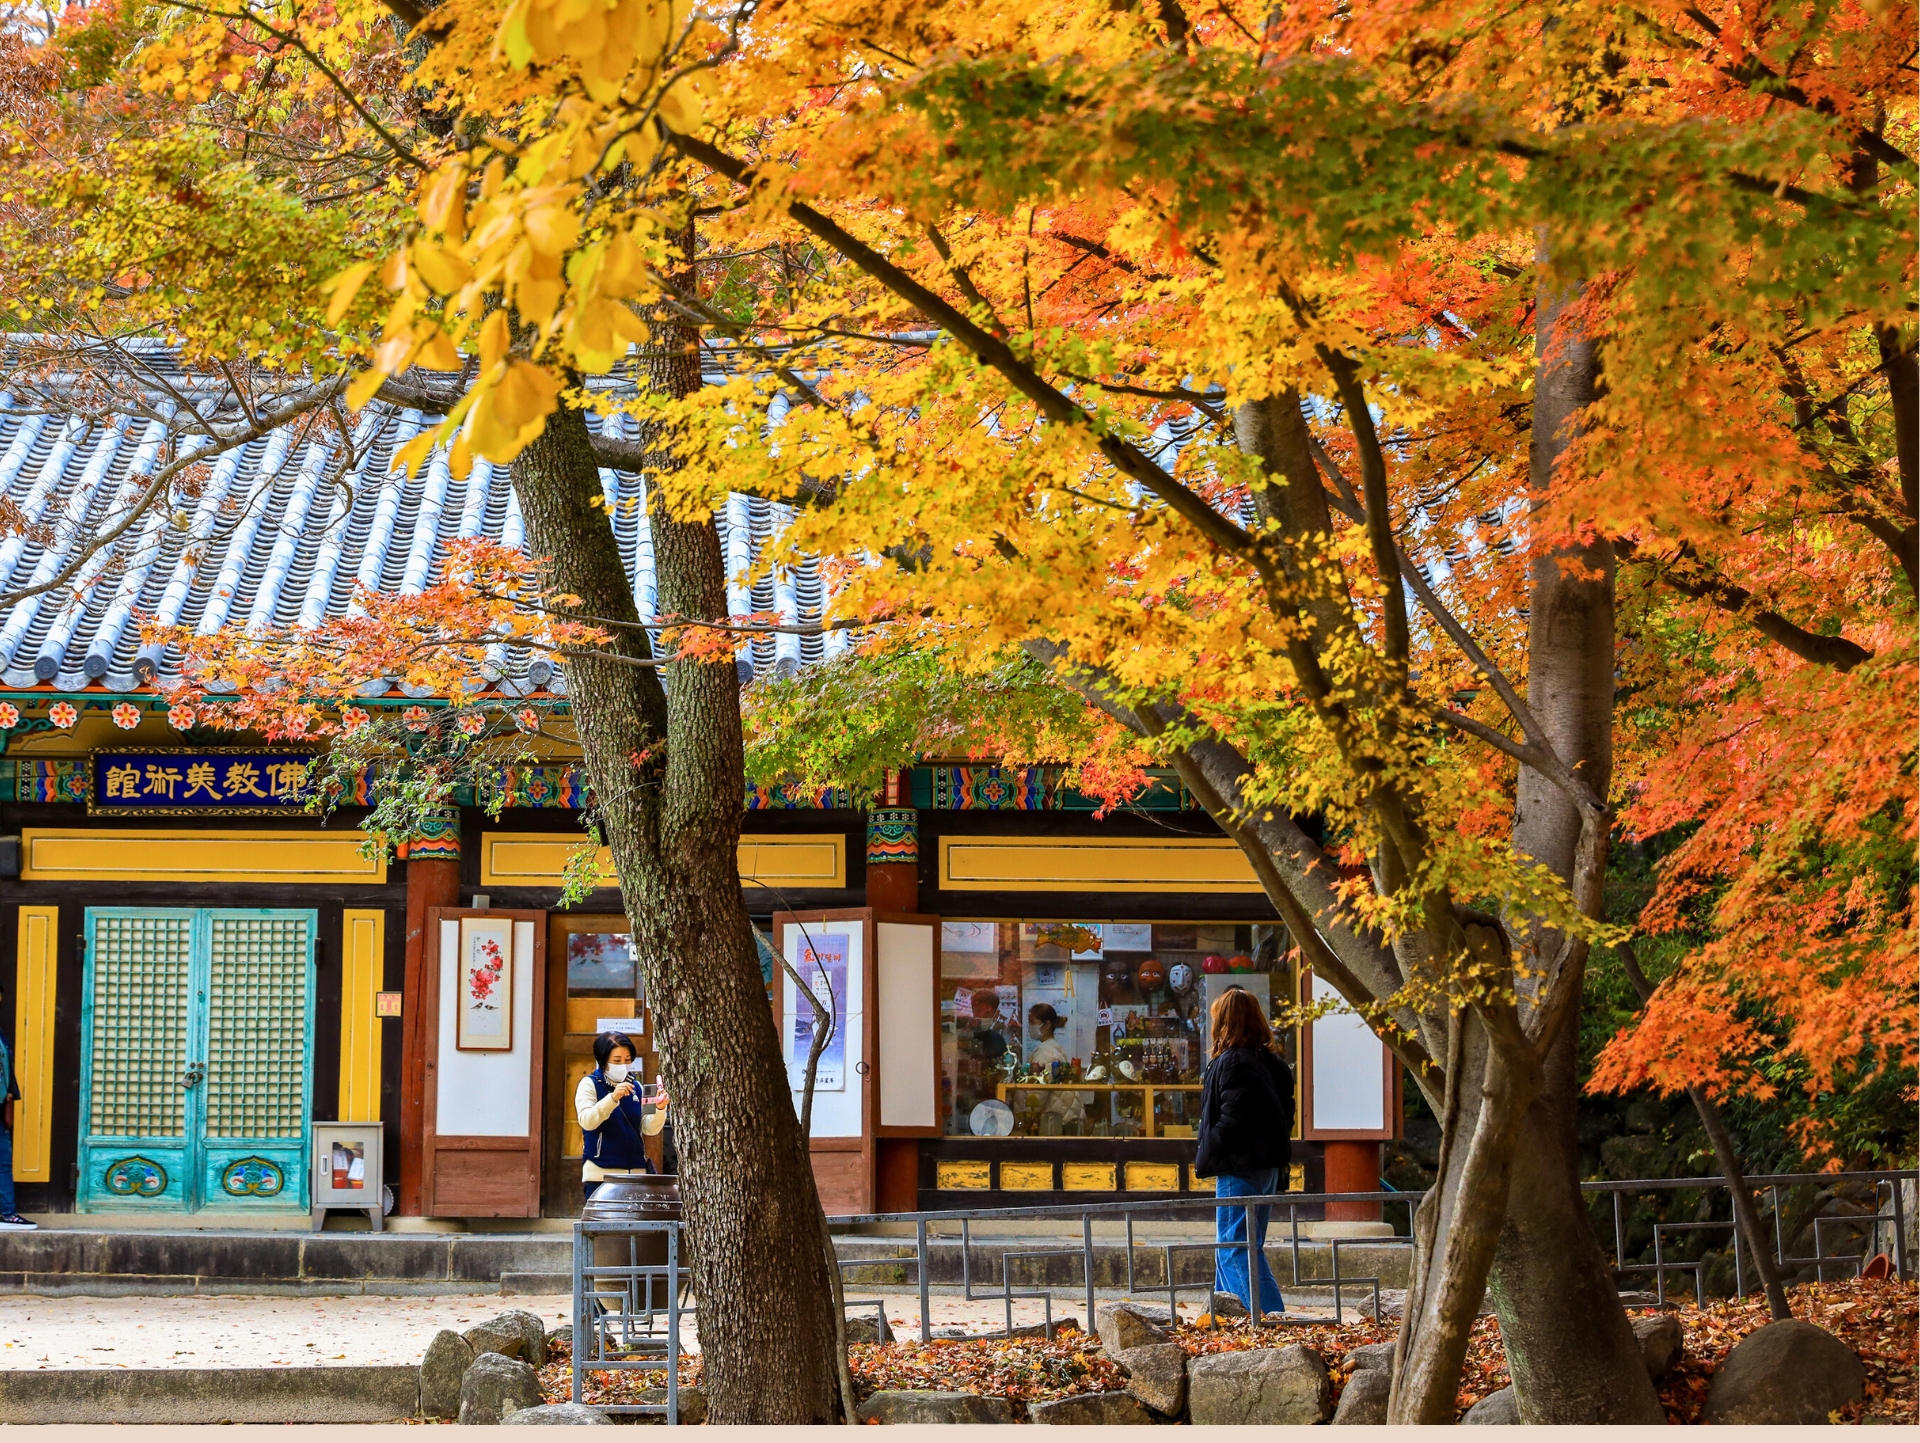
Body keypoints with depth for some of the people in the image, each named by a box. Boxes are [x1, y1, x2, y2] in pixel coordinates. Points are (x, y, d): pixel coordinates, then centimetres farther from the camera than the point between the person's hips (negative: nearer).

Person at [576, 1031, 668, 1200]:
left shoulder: (635, 1086, 12)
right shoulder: (589, 1084, -1)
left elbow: (650, 1129, 7)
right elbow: (586, 1121, -17)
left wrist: (660, 1109, -13)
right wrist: (613, 1098, -31)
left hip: (636, 1173, 4)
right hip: (602, 1175, -4)